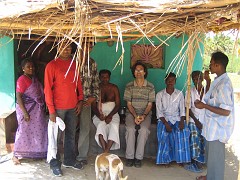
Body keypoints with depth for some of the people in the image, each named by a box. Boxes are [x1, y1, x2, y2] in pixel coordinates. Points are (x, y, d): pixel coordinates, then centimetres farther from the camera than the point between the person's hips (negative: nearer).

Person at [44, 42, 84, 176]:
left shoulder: (74, 64, 8)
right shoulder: (52, 65, -9)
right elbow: (48, 89, -11)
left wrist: (80, 100, 5)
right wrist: (51, 110, -14)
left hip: (73, 107, 5)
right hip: (58, 108, -5)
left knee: (71, 135, 15)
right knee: (56, 136, 4)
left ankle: (70, 160, 30)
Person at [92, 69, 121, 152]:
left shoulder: (114, 88, 8)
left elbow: (118, 105, 2)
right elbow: (93, 106, 3)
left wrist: (110, 115, -14)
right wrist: (99, 115, -17)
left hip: (112, 113, 0)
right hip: (100, 114, 0)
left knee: (114, 126, -32)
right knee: (101, 125, -33)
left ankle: (106, 152, -35)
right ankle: (106, 152, -36)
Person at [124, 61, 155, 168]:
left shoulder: (150, 87, 2)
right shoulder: (129, 86, 3)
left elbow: (150, 104, 0)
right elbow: (129, 104, 0)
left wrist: (143, 115, -18)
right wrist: (135, 116, -16)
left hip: (145, 113, 0)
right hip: (131, 113, 1)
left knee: (144, 129, -30)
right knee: (130, 129, -29)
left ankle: (139, 157, -20)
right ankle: (129, 157, -19)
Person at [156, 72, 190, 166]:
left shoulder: (180, 94, 6)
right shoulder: (159, 94, -1)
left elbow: (182, 110, 4)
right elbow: (159, 112, -6)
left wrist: (182, 121, -15)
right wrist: (166, 123, -20)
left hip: (177, 118, 2)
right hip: (164, 119, -2)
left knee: (184, 131, -27)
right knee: (164, 133, -31)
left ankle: (181, 158, -14)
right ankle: (166, 158, -17)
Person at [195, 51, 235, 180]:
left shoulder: (224, 84, -24)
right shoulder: (218, 81, 7)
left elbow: (226, 111, -27)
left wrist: (204, 106, -23)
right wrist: (203, 103, 7)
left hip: (218, 127, -10)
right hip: (212, 125, 10)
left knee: (215, 155, 5)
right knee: (210, 152, 23)